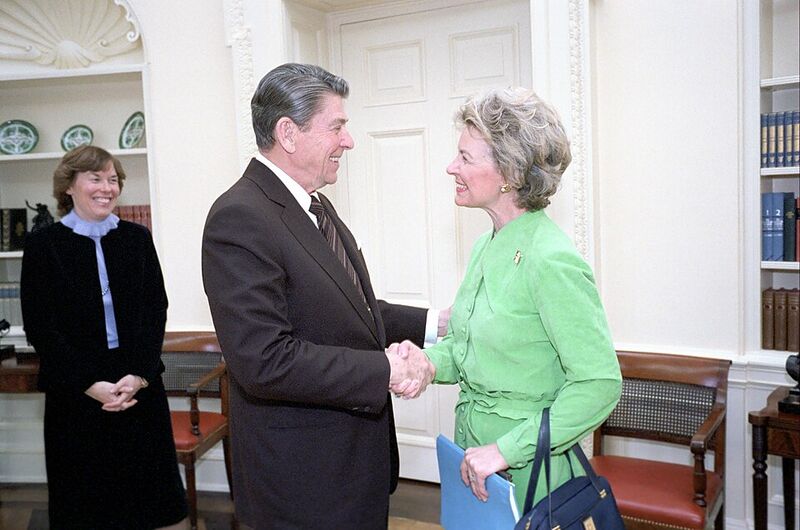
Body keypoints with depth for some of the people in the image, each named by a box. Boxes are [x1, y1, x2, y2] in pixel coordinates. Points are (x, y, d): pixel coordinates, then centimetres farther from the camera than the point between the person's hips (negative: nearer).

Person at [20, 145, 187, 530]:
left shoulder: (137, 238, 5)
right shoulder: (44, 244, -1)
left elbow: (156, 311, 2)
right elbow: (39, 328, -4)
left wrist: (139, 375, -11)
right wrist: (91, 384, -13)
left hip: (140, 388, 2)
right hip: (75, 394, -1)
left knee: (149, 494, 7)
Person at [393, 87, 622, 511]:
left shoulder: (551, 261, -22)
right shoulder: (486, 246, 3)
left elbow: (599, 384, -23)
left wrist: (506, 450, -22)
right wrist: (430, 362, -9)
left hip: (526, 470, -7)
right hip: (476, 449, 8)